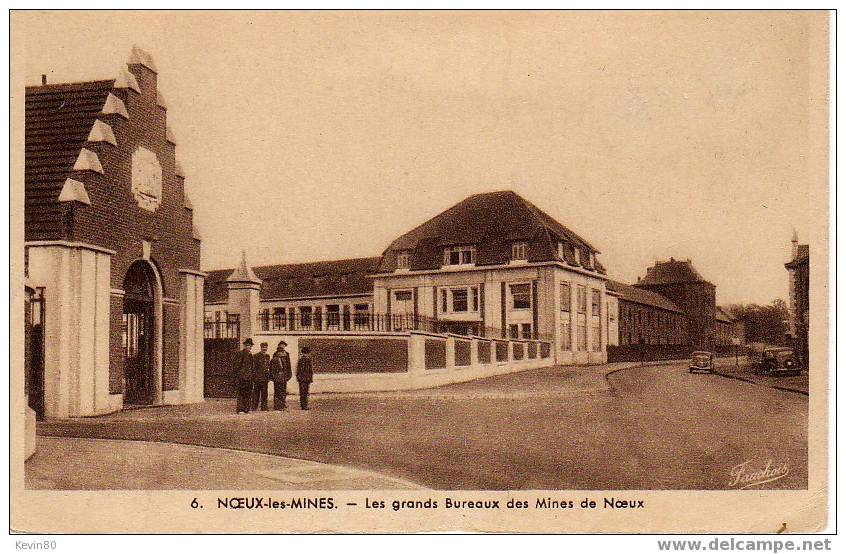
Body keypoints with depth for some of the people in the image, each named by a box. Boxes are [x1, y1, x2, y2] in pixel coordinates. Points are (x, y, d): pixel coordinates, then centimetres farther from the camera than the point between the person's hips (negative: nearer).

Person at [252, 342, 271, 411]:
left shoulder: (268, 356, 13)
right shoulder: (256, 356, -5)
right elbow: (254, 367, -7)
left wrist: (268, 376, 14)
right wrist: (254, 377, -11)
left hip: (265, 377, 5)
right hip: (258, 377, -5)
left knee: (264, 393, 8)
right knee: (256, 392, -1)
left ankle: (264, 407, 13)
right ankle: (254, 407, 6)